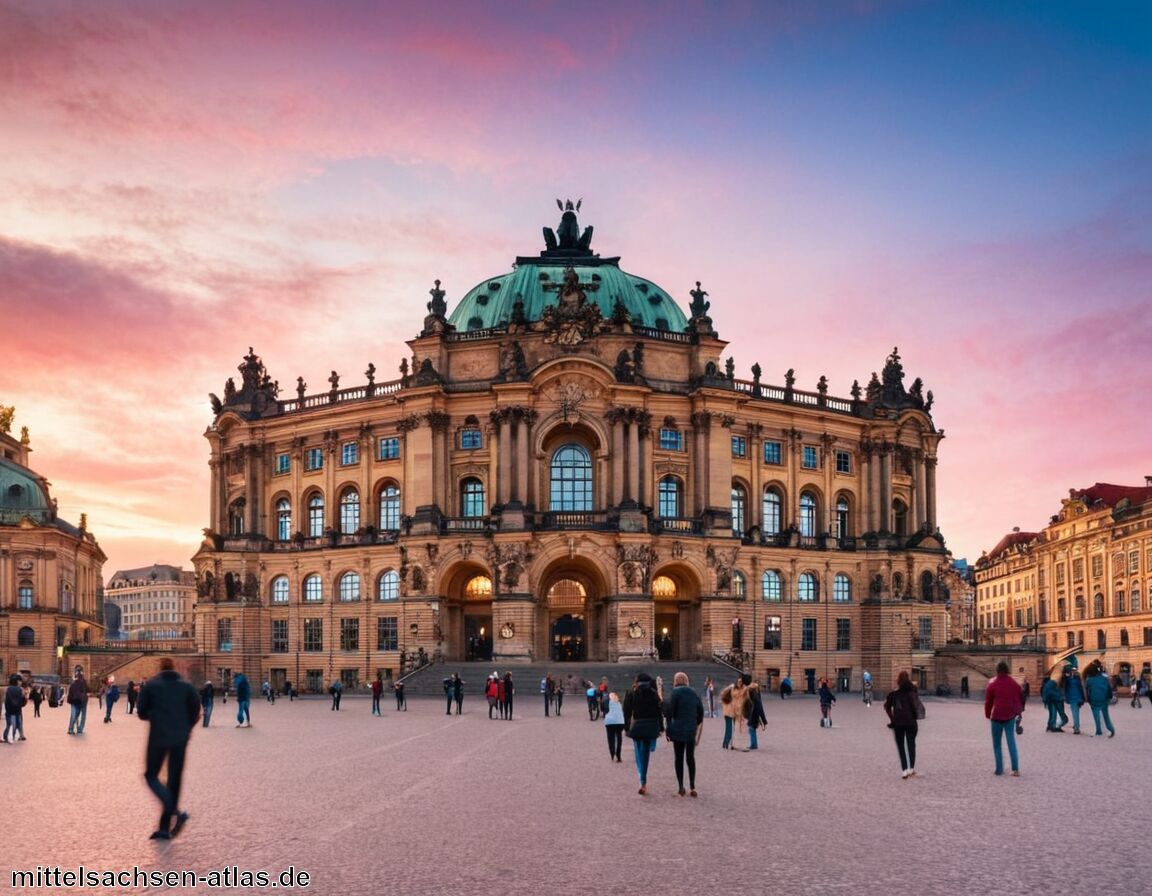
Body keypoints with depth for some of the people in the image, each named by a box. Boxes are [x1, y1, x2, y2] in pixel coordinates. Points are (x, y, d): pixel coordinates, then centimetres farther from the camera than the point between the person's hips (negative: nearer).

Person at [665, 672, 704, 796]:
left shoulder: (675, 693, -6)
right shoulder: (694, 694, 10)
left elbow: (669, 711, -11)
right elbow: (701, 712, 11)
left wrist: (669, 728, -4)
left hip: (678, 730, -4)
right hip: (691, 731, 4)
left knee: (678, 757, 3)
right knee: (690, 757, 10)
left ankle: (681, 786, 1)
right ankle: (692, 787, 6)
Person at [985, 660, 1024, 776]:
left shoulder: (992, 684, -6)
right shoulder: (1014, 683, 2)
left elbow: (988, 701, -1)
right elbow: (1021, 698, 9)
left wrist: (988, 715, 11)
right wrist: (1019, 710, 22)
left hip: (997, 716, -2)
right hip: (1010, 716, 2)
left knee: (997, 743, 9)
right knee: (1011, 742, 4)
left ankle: (999, 769, 6)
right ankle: (1015, 769, -5)